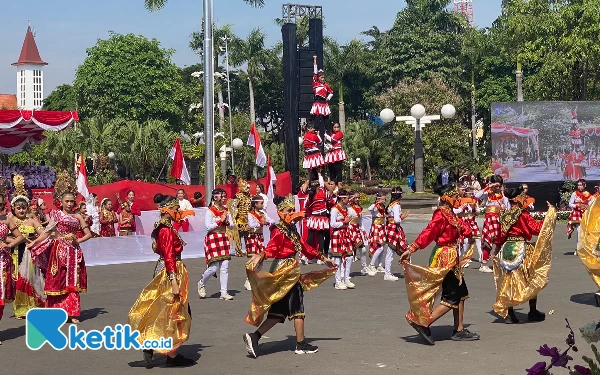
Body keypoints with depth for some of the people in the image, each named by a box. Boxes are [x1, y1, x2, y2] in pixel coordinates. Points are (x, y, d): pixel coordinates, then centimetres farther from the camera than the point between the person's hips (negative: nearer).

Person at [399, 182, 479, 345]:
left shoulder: (450, 213, 10)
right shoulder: (441, 214, -18)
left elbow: (460, 227, 24)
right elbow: (428, 232, -27)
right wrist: (411, 250, -32)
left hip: (452, 258, 10)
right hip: (445, 258, -10)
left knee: (461, 293, 13)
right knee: (452, 297, -7)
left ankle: (459, 331, 20)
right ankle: (423, 324, -5)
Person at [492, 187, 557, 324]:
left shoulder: (505, 215, 8)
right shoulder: (523, 215, -12)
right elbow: (537, 228, -15)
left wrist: (500, 249, 22)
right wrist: (551, 212, -9)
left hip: (506, 249, 6)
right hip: (521, 249, -6)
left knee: (508, 281, 9)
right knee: (532, 280, 9)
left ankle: (508, 314, 9)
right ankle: (533, 312, 14)